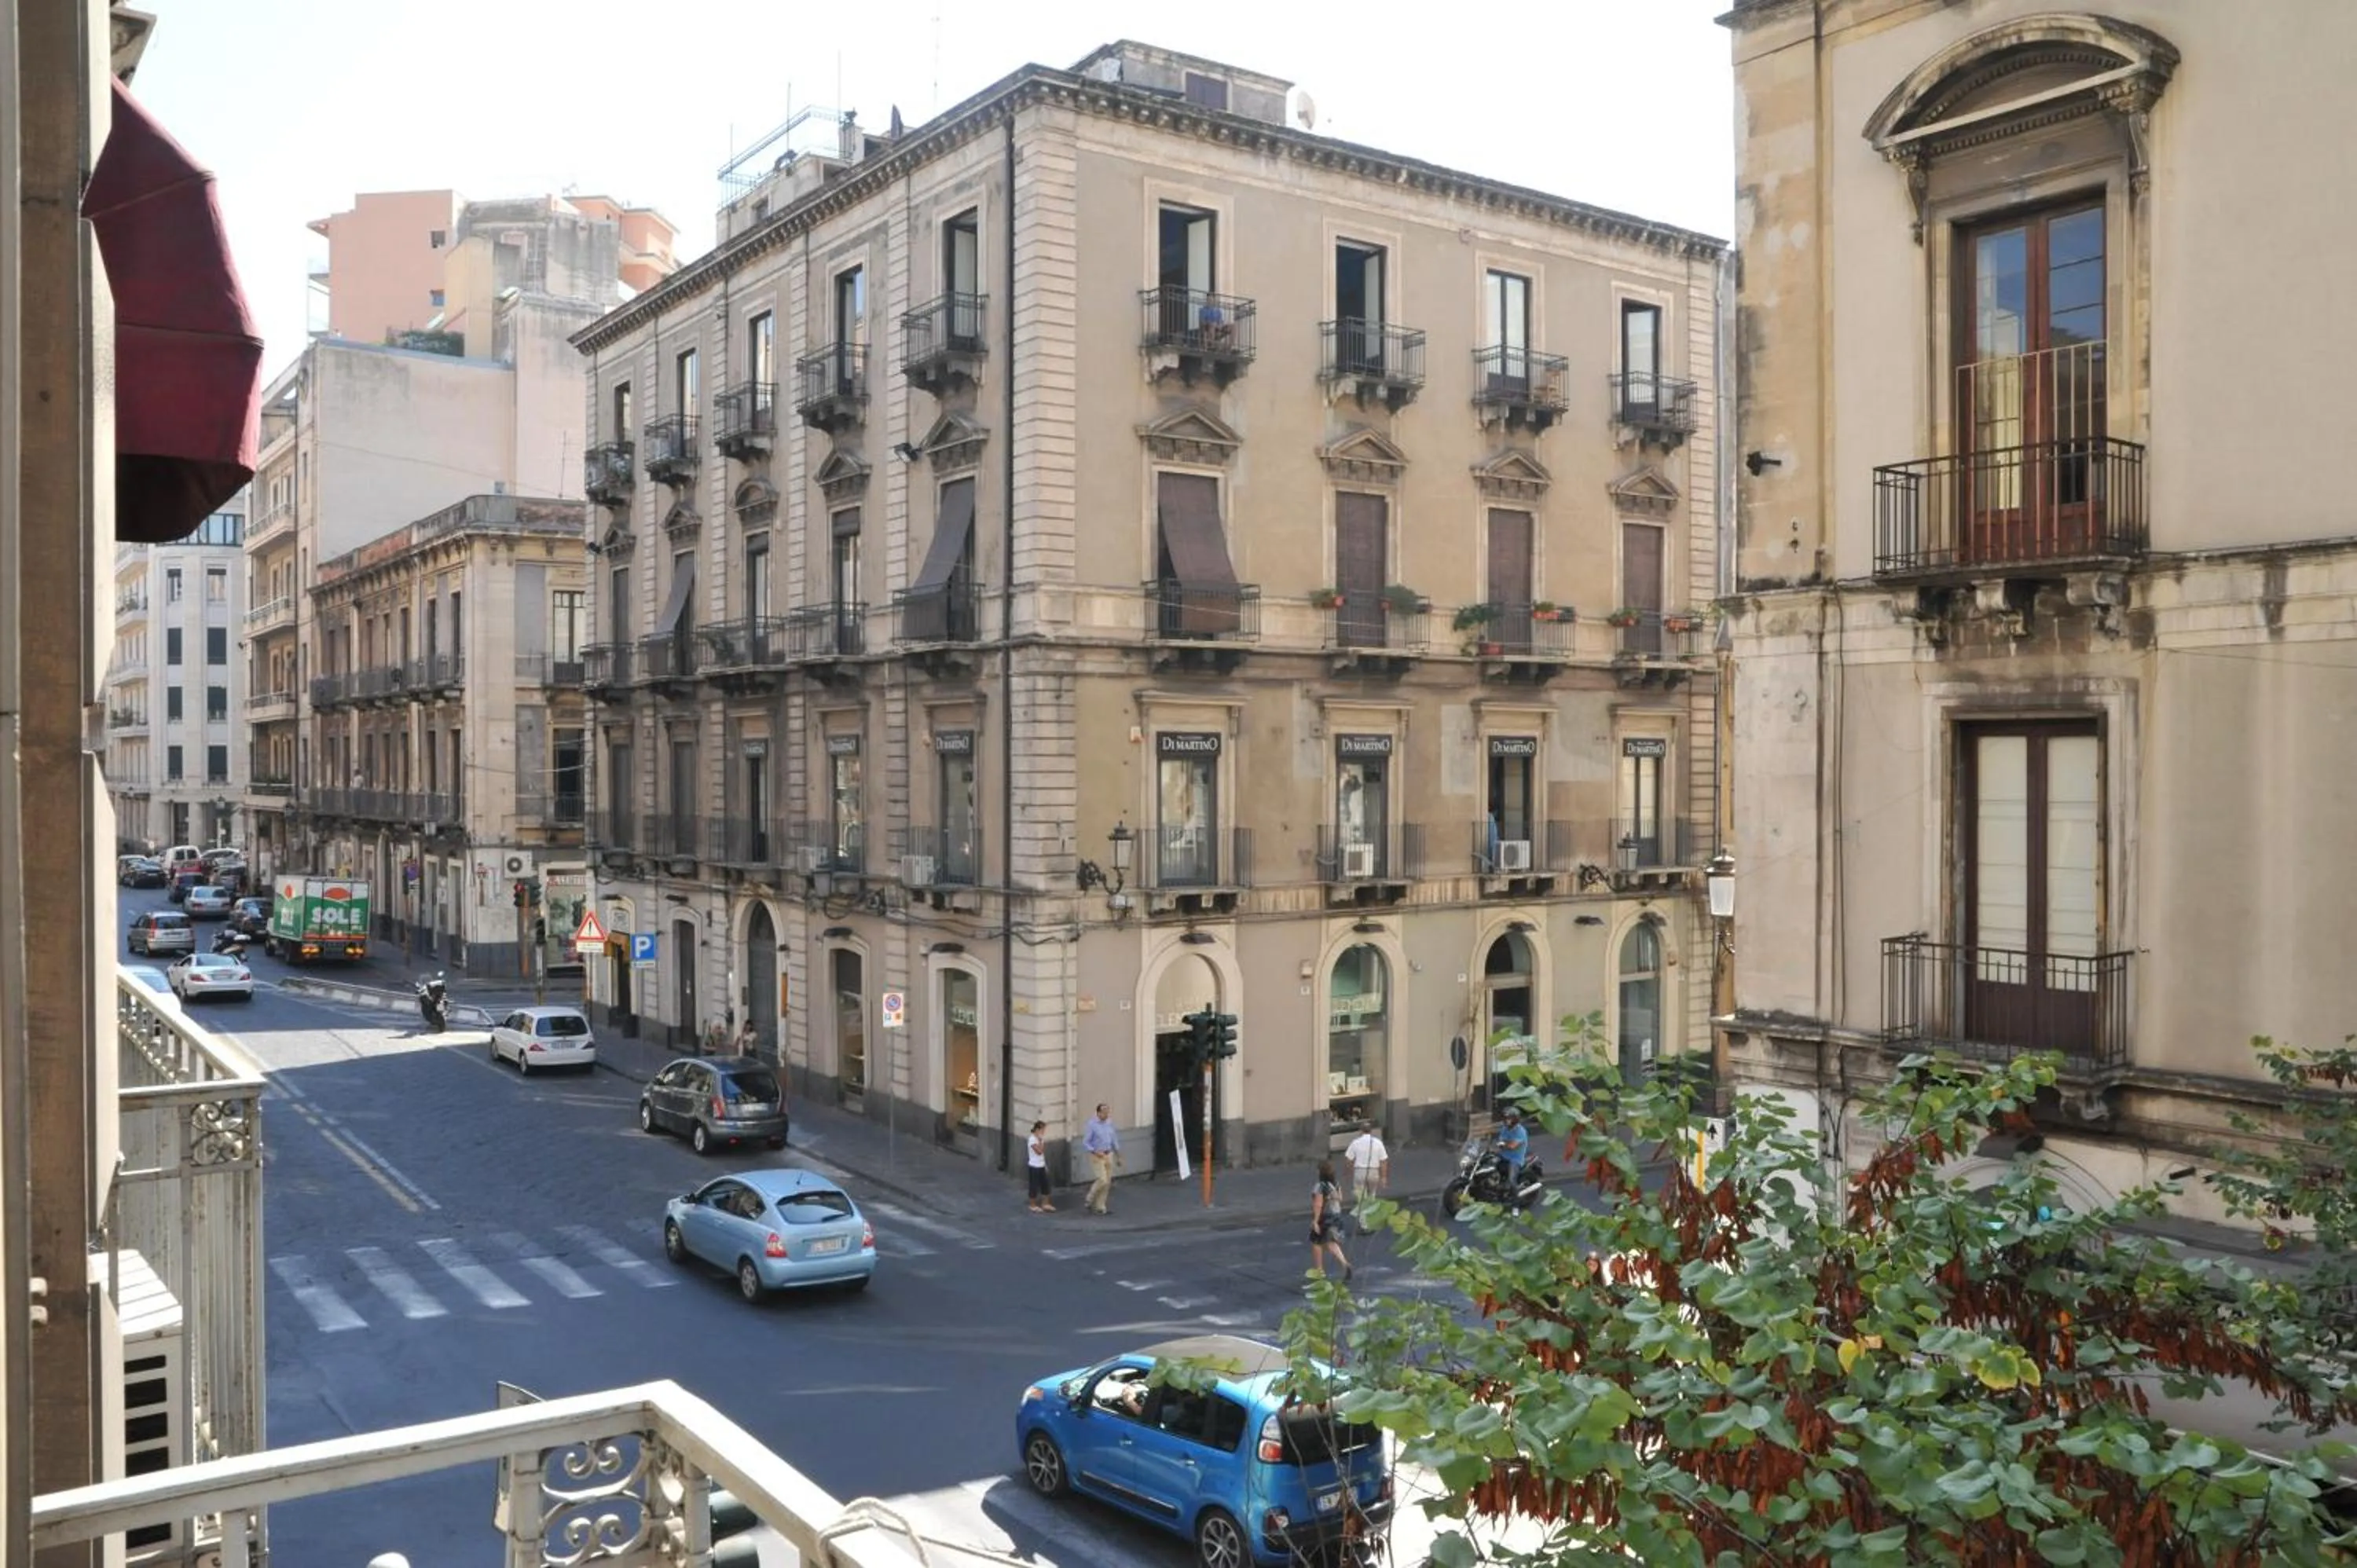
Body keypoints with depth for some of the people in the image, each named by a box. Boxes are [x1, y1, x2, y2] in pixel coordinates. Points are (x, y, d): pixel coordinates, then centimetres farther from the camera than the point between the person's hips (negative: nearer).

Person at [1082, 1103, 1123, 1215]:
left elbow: (1114, 1140, 13)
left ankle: (1100, 1206, 15)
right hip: (1097, 1156, -6)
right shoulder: (1092, 1125, -14)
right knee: (1102, 1180, -13)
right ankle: (1090, 1201, 8)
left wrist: (1118, 1155, 14)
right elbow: (1085, 1143, -12)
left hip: (1109, 1155, 6)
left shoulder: (1110, 1122, 3)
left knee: (1107, 1182, 5)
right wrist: (1096, 1152, -22)